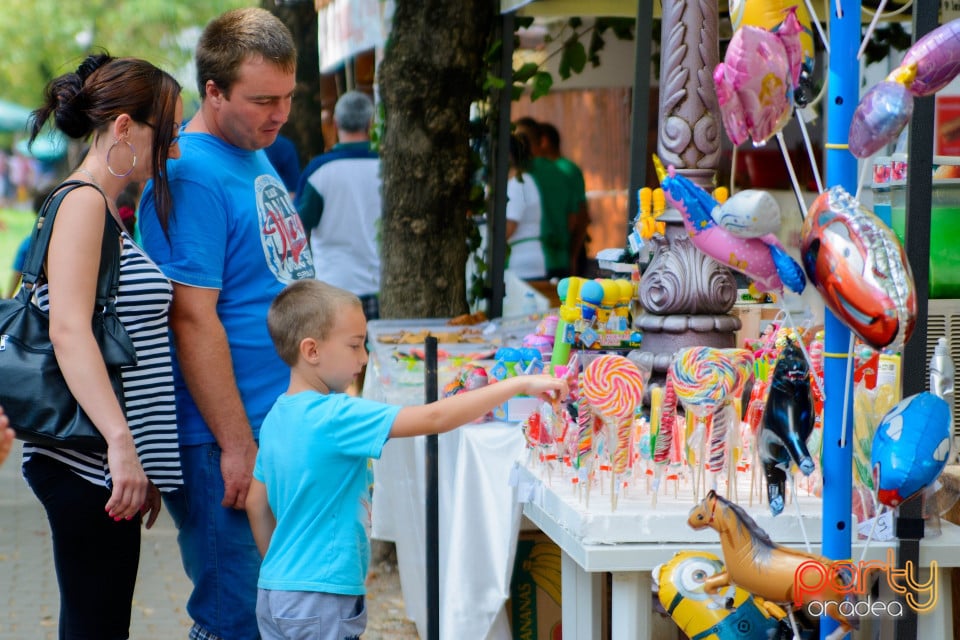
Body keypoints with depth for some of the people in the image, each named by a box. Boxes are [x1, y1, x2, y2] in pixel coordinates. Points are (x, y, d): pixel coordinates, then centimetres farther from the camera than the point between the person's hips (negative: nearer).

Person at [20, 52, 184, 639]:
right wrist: (121, 444, -29)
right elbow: (69, 331, -23)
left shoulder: (110, 211, 19)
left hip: (112, 467, 10)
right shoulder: (82, 204, -11)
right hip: (89, 466, -10)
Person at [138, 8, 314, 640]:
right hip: (225, 440, -9)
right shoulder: (189, 175, -17)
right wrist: (236, 446, -20)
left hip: (284, 426, 9)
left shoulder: (258, 157, 13)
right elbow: (194, 319, -20)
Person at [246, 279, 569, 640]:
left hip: (274, 588, 9)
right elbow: (433, 418, -24)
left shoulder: (277, 417, 8)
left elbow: (256, 503, 16)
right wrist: (519, 385, -21)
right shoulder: (335, 417, -19)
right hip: (320, 598, -9)